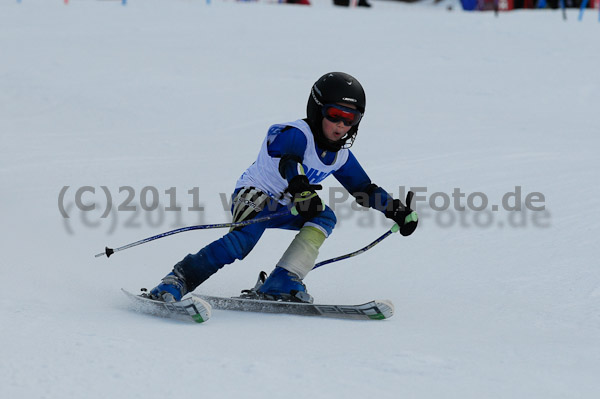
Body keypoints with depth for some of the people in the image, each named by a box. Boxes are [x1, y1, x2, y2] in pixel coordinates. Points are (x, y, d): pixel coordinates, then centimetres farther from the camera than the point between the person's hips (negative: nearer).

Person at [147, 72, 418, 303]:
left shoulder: (340, 156, 3)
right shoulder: (296, 134, -21)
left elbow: (365, 189, 16)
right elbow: (288, 160, -42)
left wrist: (396, 210, 7)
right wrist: (301, 189, -60)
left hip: (283, 208, 8)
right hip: (254, 197, -8)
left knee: (325, 217, -17)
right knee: (243, 240, -33)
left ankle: (281, 284, -27)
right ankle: (177, 280, -32)